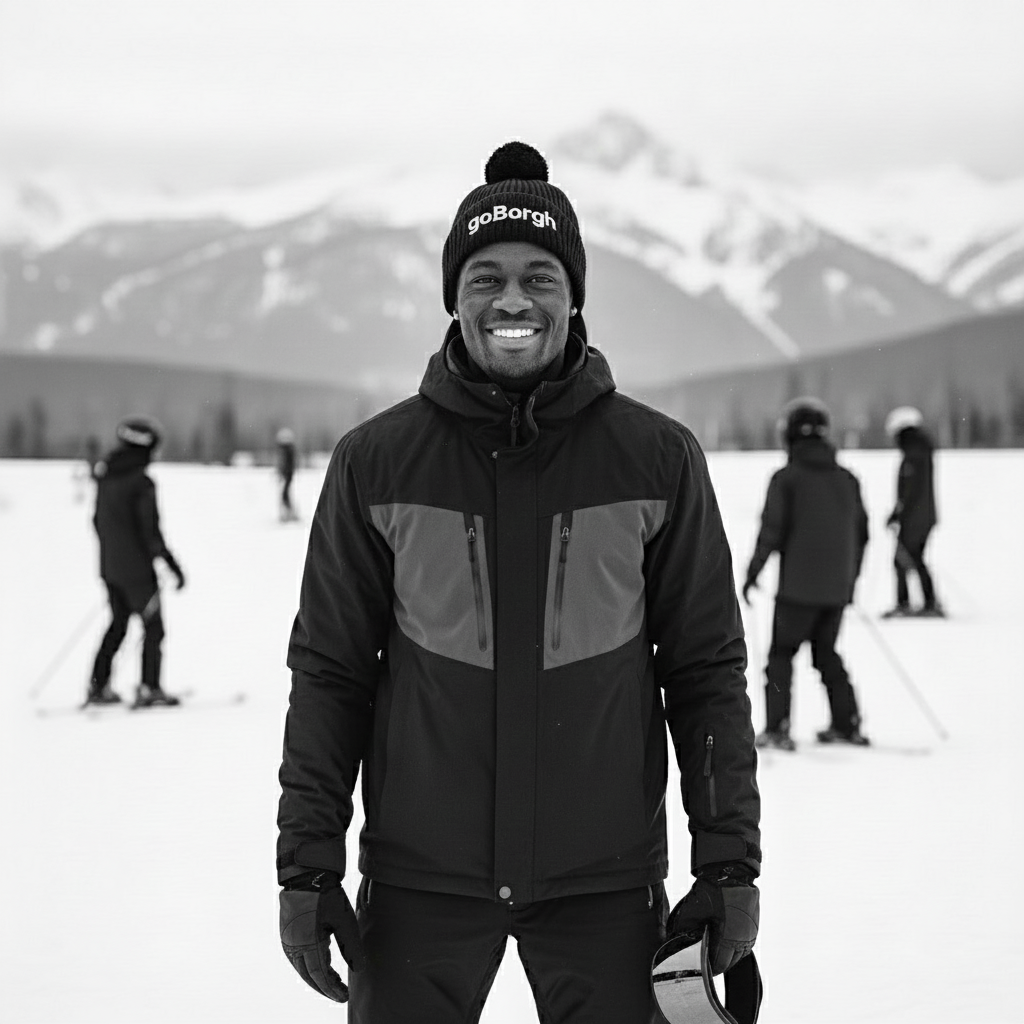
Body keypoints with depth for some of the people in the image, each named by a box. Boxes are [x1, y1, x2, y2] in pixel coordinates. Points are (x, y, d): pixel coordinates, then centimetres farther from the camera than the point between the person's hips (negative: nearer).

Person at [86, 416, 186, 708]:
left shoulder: (105, 477, 5)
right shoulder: (142, 483, -19)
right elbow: (151, 532, -19)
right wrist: (173, 566, -12)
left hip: (109, 567, 8)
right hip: (137, 568, -8)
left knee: (118, 622, 19)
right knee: (153, 626, 4)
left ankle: (98, 686, 20)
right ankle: (149, 689, 4)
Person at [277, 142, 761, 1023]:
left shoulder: (658, 459, -1)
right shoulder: (376, 463, -1)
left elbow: (707, 669, 3)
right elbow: (330, 673, 2)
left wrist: (730, 862, -1)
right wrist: (307, 867, -1)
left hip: (605, 886, 0)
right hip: (420, 887, 0)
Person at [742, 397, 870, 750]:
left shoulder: (786, 479, -9)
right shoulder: (847, 479, 8)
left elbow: (772, 531, -11)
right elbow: (861, 532, 13)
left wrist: (752, 572, -1)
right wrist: (850, 577, 24)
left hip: (798, 586, -5)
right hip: (837, 588, 5)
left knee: (782, 653, 3)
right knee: (827, 651, 18)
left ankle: (777, 728, -4)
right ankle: (847, 724, 17)